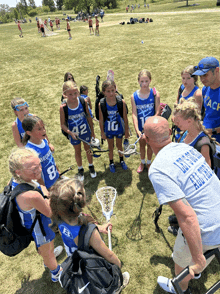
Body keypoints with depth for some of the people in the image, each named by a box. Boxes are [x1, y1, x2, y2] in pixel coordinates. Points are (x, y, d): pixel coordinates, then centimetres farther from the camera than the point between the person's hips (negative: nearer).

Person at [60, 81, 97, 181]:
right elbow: (63, 124, -14)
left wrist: (92, 131, 3)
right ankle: (80, 169, 44)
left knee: (88, 149, 20)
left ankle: (91, 166, 46)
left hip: (85, 131, 1)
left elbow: (88, 117, -4)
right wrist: (70, 133, -31)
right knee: (77, 151, 20)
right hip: (74, 134, -1)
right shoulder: (63, 107, -21)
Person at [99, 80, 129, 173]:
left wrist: (126, 130, -2)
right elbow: (101, 120, -9)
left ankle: (121, 160, 49)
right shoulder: (101, 104, -20)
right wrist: (102, 132, -2)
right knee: (110, 147, 20)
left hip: (119, 129, 0)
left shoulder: (121, 102, -20)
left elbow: (125, 118, -9)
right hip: (108, 130, 0)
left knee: (119, 145, 22)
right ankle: (111, 163, 44)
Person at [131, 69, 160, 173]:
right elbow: (134, 114, -15)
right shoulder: (134, 96, -13)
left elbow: (157, 112, -16)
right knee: (142, 144, 21)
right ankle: (142, 162, 46)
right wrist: (137, 130, -26)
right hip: (140, 127, 1)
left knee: (150, 144, 19)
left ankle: (149, 162, 44)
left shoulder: (155, 94, -16)